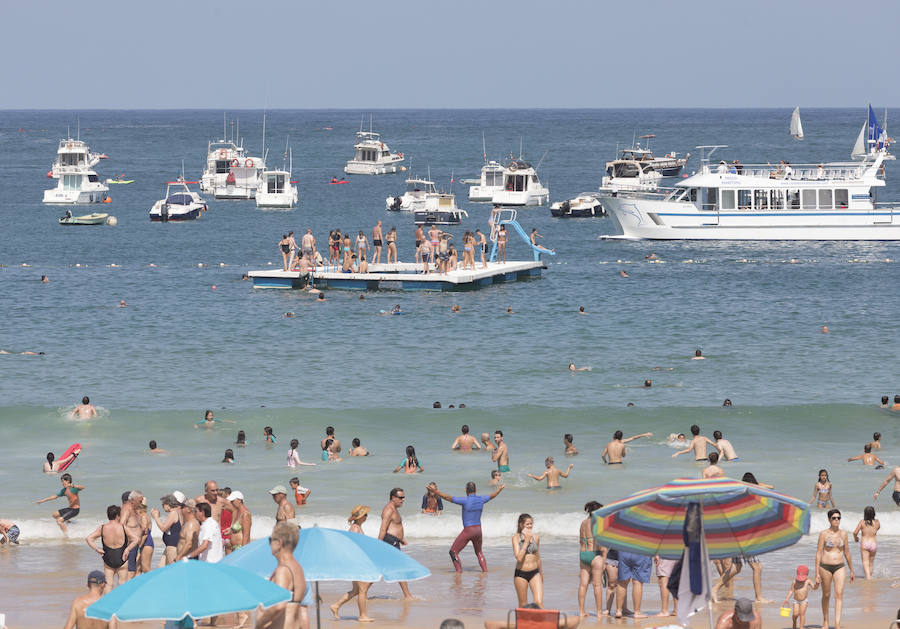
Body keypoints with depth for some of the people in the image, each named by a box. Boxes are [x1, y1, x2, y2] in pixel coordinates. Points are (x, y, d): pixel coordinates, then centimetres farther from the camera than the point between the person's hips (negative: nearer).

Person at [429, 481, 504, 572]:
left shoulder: (466, 500, -16)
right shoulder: (481, 499, 2)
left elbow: (448, 498, -20)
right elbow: (492, 496, 23)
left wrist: (435, 491, -19)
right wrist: (499, 490, 44)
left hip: (468, 530, -6)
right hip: (478, 530, 6)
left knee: (453, 551, 2)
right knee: (478, 552, 27)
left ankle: (459, 571, -8)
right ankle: (485, 570, 19)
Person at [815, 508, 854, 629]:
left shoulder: (843, 533, 4)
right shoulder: (823, 534, -6)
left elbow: (847, 552, 13)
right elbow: (818, 554, -5)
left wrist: (851, 571, 17)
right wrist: (817, 573, -9)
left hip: (840, 567, 2)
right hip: (825, 567, -2)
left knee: (839, 594, -14)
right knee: (826, 595, 12)